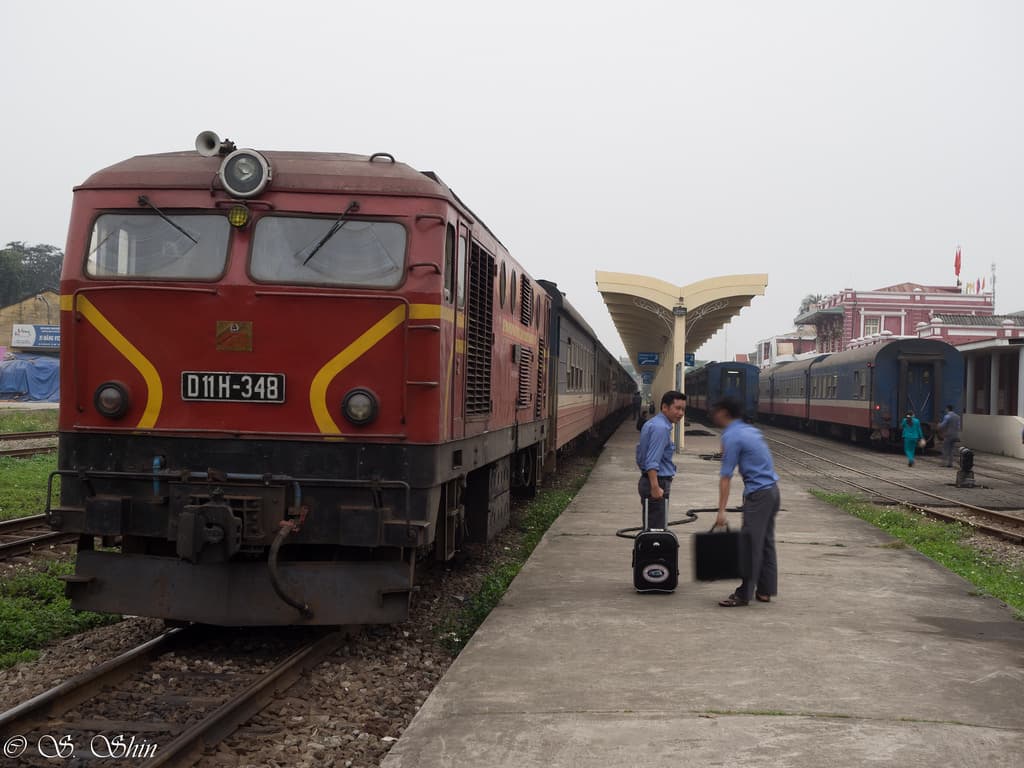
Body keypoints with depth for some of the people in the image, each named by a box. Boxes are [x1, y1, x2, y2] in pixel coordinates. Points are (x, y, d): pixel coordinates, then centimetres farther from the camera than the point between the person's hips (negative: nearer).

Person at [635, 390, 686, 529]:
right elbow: (652, 462, -25)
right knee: (656, 529, -9)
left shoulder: (650, 424, 14)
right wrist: (655, 487, -30)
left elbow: (640, 457, 21)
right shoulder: (661, 428, -17)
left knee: (650, 527, 13)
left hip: (646, 480, 10)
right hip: (658, 481, -10)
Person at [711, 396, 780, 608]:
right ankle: (765, 591, 17)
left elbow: (726, 476, -15)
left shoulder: (731, 436, -11)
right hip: (772, 490, 9)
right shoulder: (751, 430, 16)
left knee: (751, 544, -7)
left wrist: (721, 510, -16)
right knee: (766, 542, 12)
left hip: (758, 494, -9)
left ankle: (744, 594, -5)